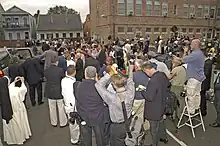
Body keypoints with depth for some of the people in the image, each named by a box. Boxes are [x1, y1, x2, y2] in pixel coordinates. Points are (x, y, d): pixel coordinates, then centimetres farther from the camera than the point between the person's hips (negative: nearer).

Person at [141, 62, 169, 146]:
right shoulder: (162, 75, -8)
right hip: (162, 106, 9)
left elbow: (149, 97, -30)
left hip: (154, 109, -9)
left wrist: (142, 90, -17)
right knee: (161, 122, 32)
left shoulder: (153, 81, -35)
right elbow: (167, 84, 13)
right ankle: (164, 138, 53)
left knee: (154, 128, 15)